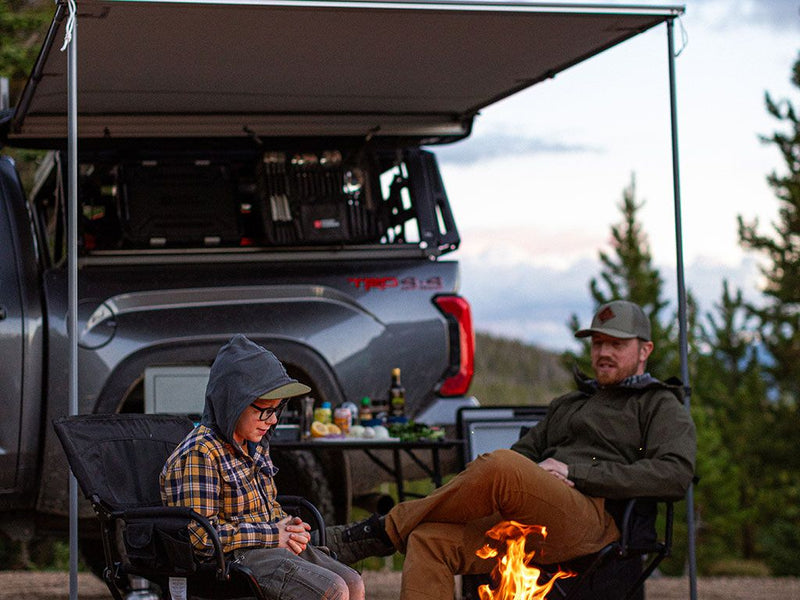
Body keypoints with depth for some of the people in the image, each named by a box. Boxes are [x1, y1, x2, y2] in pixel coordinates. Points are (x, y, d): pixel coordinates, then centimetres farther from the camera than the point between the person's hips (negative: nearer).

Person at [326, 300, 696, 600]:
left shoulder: (660, 406, 16)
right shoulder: (566, 406, 37)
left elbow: (676, 473, -3)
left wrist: (577, 473, -7)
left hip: (595, 517, -7)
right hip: (528, 523, 7)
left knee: (501, 466, -32)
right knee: (429, 539, -19)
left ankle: (384, 532, -17)